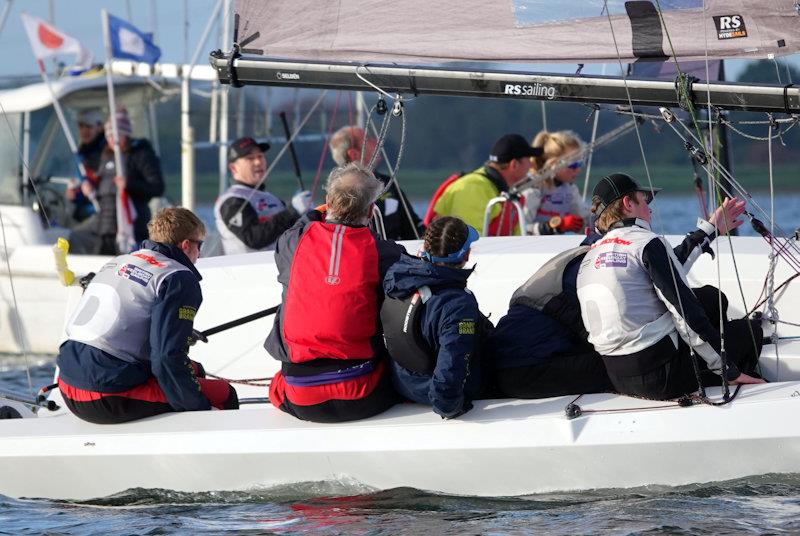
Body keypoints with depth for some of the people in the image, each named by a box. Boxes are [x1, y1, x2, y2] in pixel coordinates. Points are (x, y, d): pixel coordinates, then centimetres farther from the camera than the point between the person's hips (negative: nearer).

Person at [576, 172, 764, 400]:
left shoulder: (590, 256, 11)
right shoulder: (647, 243, -14)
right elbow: (686, 314, -15)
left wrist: (710, 229, 31)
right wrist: (729, 371, -9)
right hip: (660, 377, -8)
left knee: (712, 298, 26)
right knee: (750, 331, 14)